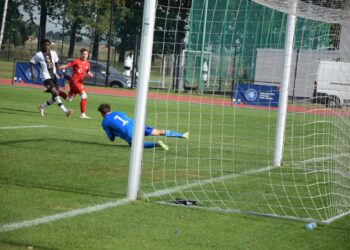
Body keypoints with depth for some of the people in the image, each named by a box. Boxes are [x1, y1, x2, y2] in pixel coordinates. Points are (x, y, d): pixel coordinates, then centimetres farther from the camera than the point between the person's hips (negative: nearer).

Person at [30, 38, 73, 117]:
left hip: (54, 76, 6)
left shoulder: (53, 53, 12)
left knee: (55, 97, 3)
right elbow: (31, 63, 7)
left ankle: (42, 107, 26)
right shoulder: (38, 55, -1)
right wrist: (33, 74, -4)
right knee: (55, 93, -21)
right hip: (46, 77, -6)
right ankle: (65, 111, -25)